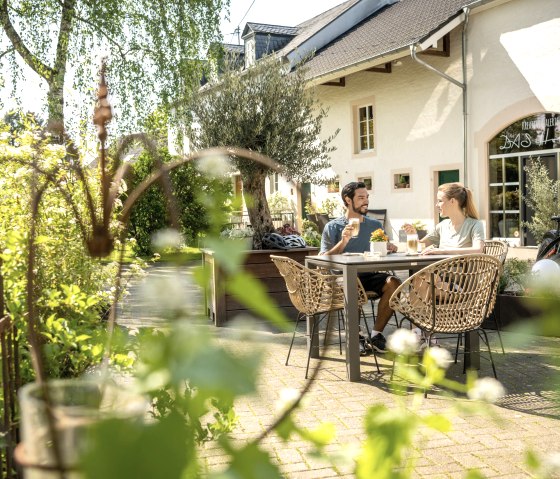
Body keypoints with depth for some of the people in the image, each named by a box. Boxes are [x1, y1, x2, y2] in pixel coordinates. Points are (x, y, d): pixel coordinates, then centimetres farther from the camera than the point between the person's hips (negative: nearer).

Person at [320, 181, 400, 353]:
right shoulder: (333, 227, 7)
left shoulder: (375, 225, 19)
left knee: (393, 283, -27)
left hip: (370, 275, 4)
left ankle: (377, 333, -13)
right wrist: (343, 242, -16)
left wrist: (390, 248, -4)